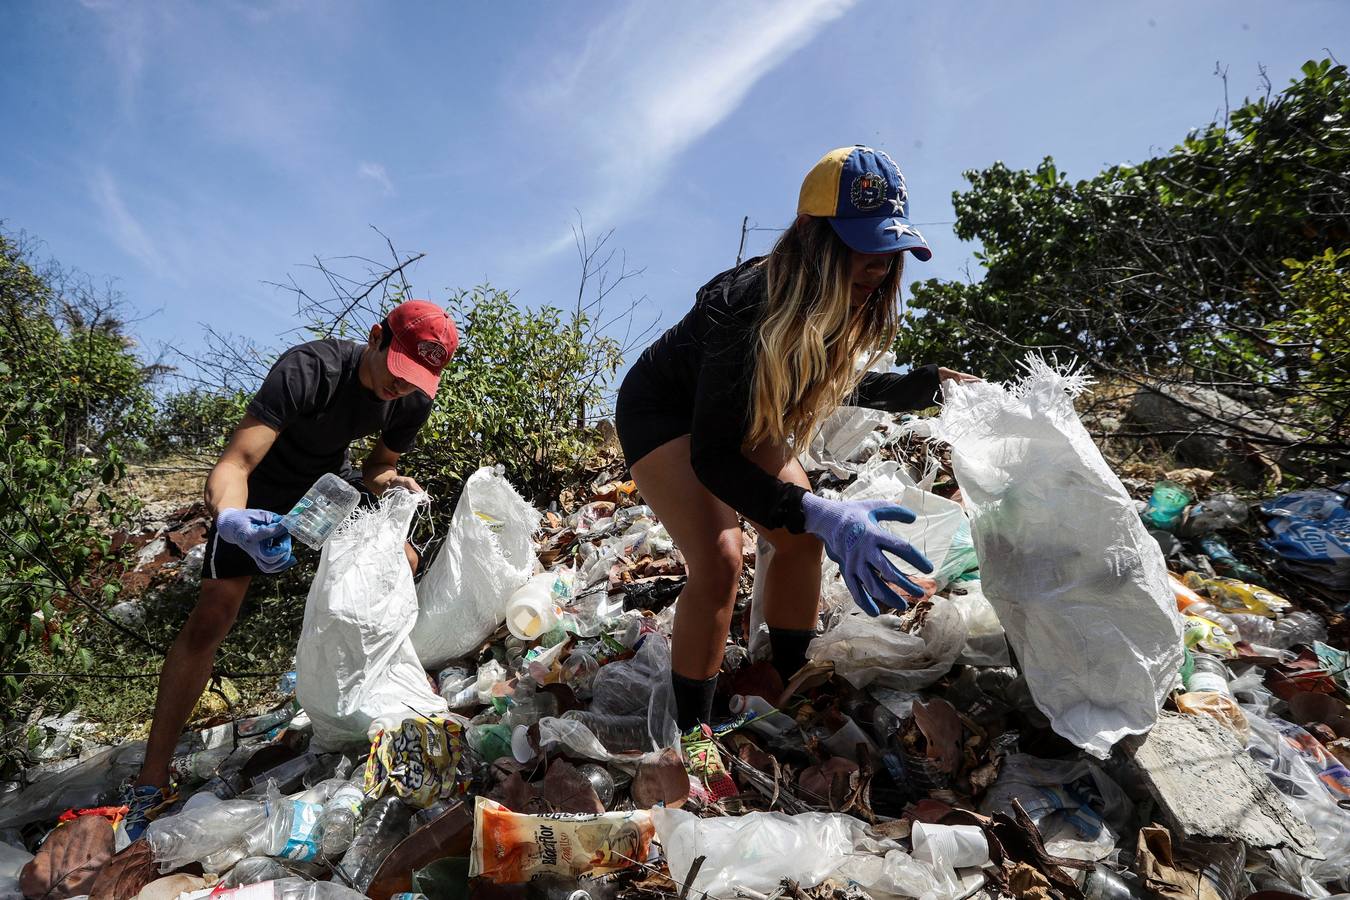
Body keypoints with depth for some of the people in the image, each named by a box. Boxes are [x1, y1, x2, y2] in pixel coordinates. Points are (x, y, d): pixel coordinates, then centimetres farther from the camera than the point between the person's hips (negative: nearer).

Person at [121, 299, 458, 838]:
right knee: (210, 620, -12)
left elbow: (377, 468, -1)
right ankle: (150, 784, -2)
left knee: (405, 566, -2)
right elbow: (232, 466, -42)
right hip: (264, 488, -5)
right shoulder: (307, 370, -36)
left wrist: (389, 484, -25)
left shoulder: (413, 402, -17)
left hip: (332, 479, 6)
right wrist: (230, 520, -62)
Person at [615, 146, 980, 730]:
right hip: (662, 413, -7)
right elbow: (712, 459, -38)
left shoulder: (847, 308, -15)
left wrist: (928, 384, -6)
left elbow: (842, 386, 6)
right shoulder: (746, 307, -39)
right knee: (718, 560, -24)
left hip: (734, 417, 8)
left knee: (802, 540, -2)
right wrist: (820, 513, -51)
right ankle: (690, 732, -9)